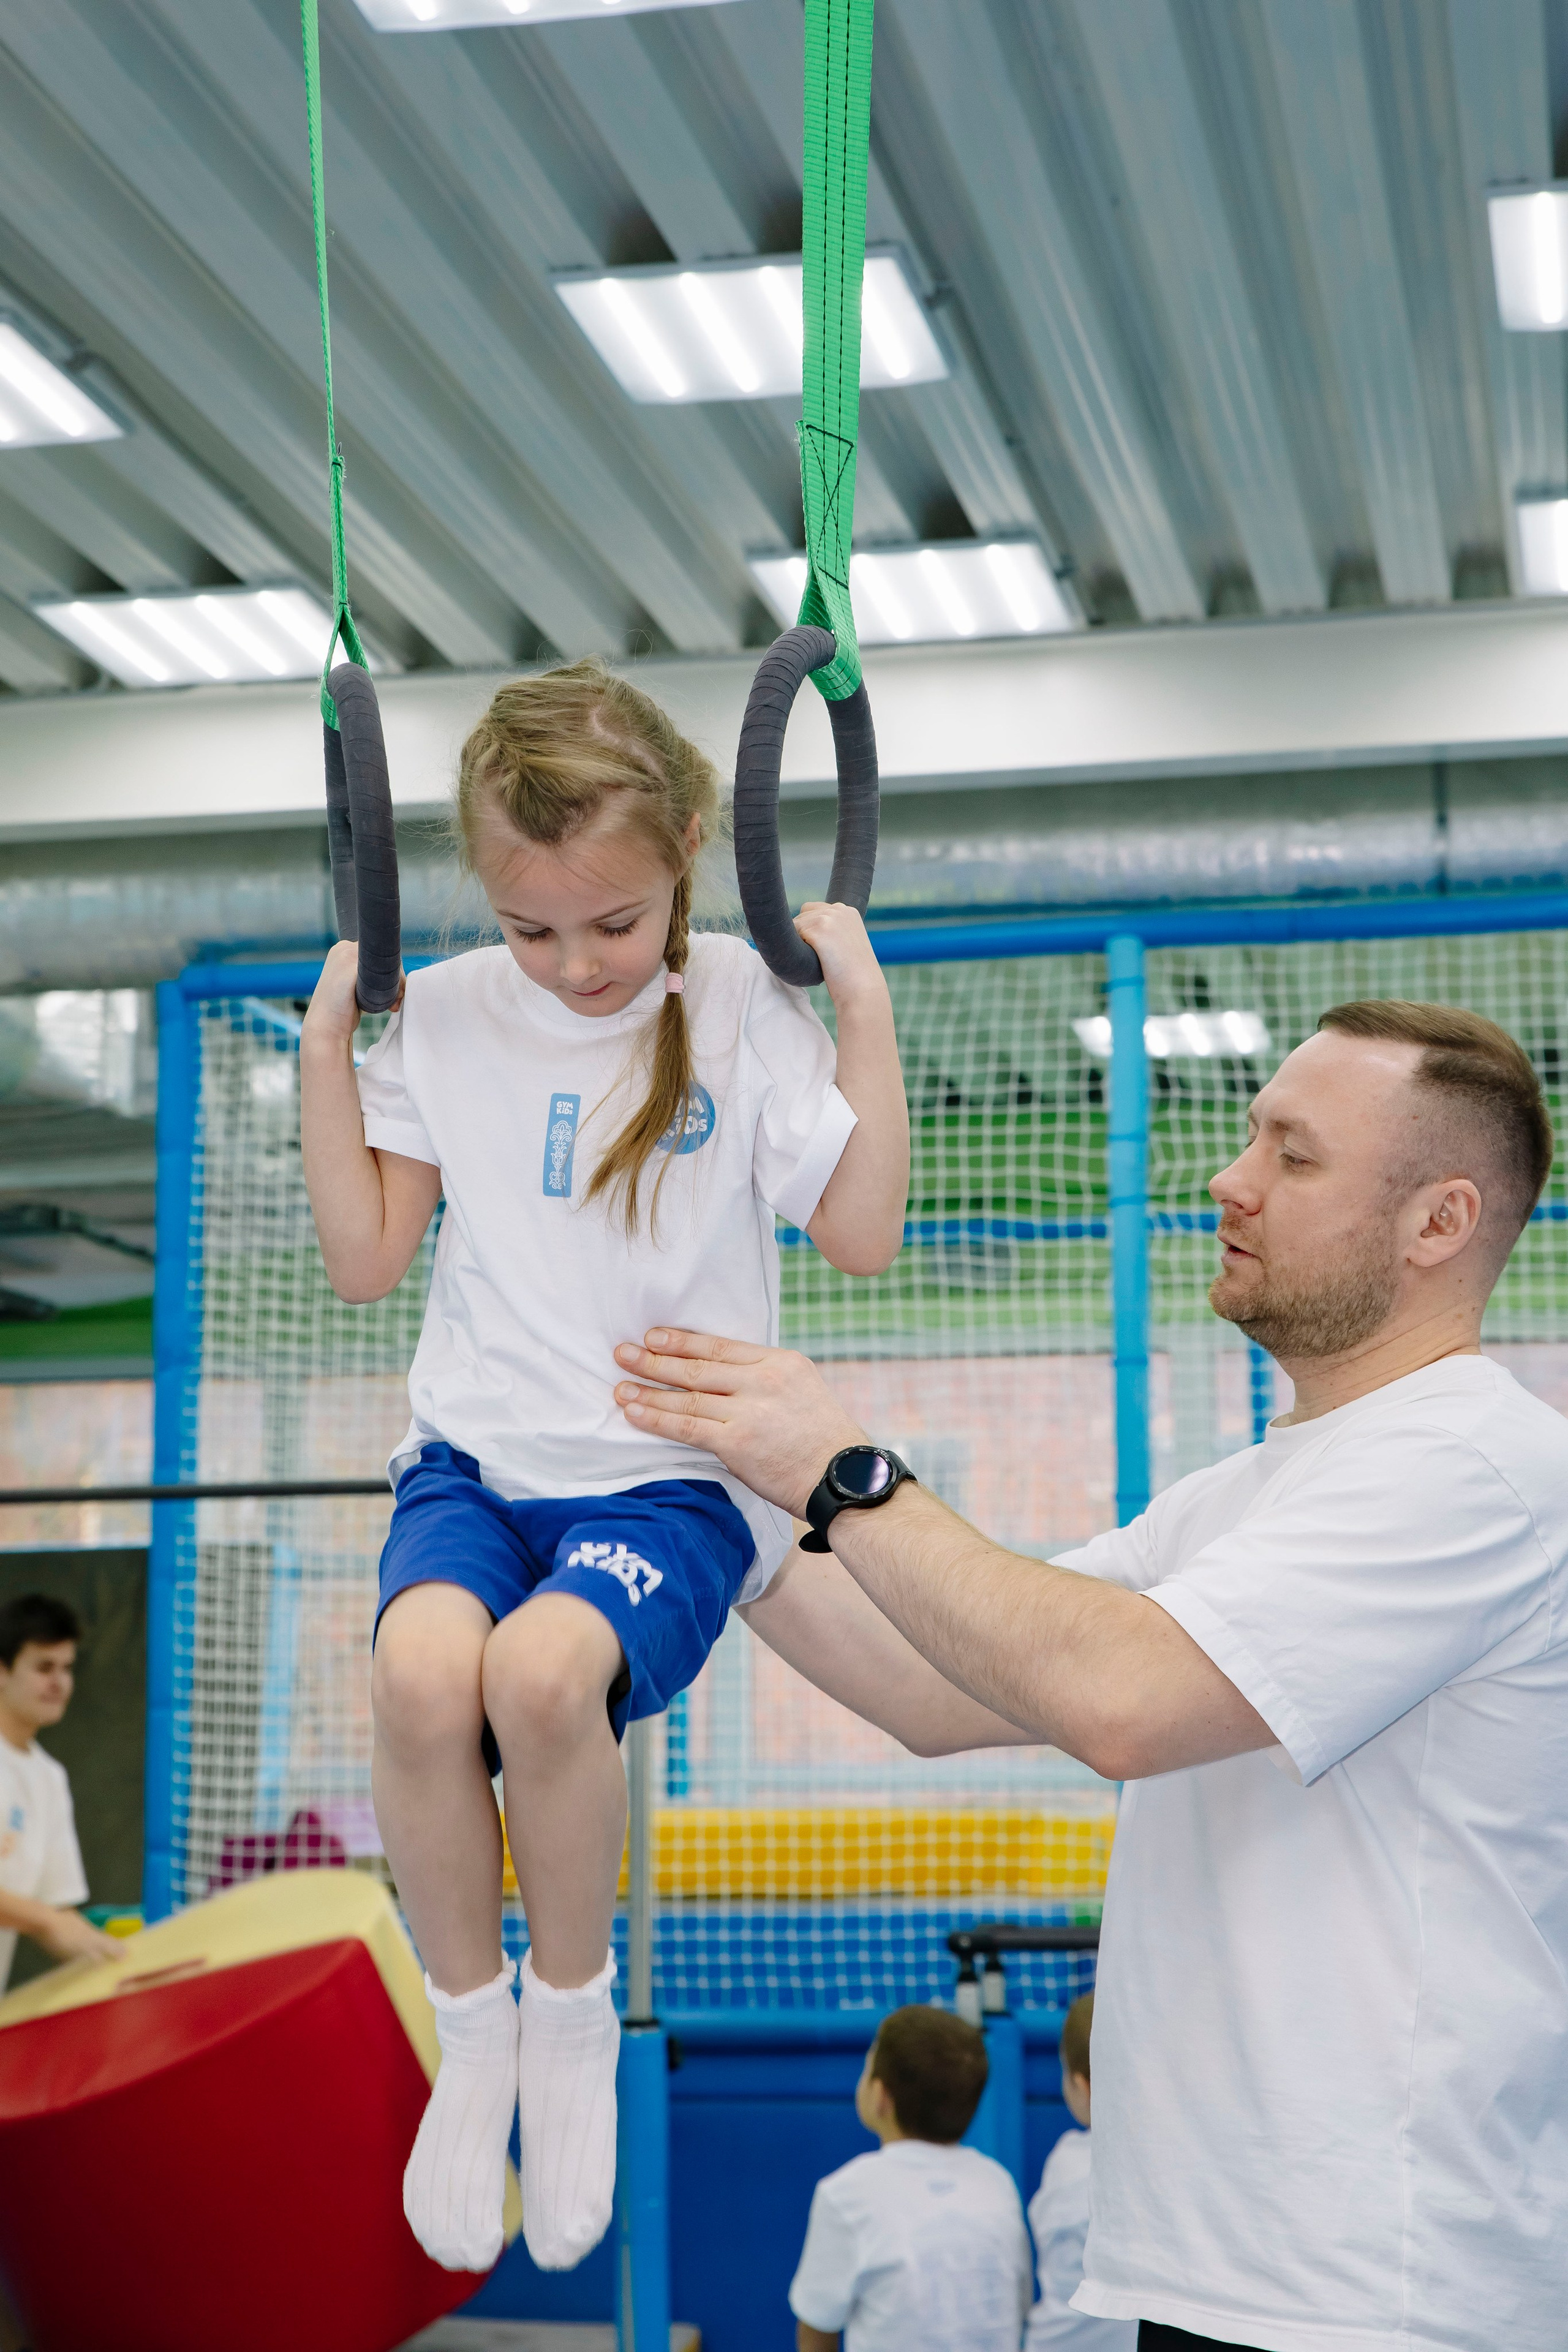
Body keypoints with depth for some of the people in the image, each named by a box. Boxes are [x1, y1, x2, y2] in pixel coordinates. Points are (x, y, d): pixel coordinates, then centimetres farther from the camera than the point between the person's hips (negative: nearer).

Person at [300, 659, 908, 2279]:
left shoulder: (744, 1008, 2)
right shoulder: (446, 1014, 8)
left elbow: (864, 1234, -2)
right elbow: (365, 1260, 10)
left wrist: (864, 1001, -6)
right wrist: (328, 1042, 4)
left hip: (673, 1471, -2)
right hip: (477, 1454, 2)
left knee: (543, 1667, -35)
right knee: (421, 1667, -32)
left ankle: (574, 2021, -6)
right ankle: (472, 2038, -7)